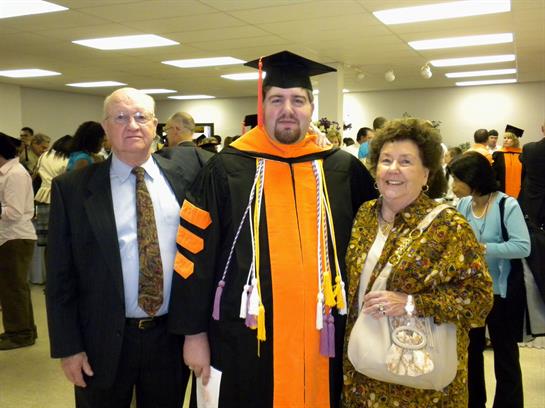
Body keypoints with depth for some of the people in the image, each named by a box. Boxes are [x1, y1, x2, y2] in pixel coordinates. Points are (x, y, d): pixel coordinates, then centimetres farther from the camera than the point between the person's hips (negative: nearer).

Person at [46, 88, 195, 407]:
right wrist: (68, 347, -5)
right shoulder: (72, 187, -5)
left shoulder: (182, 179, -1)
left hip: (172, 337, 2)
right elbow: (60, 275, -3)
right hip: (104, 342, -1)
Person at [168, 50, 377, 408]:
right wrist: (194, 332, -2)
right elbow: (196, 255, -3)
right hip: (245, 338, -2)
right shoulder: (227, 170, -4)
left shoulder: (343, 169, 2)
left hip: (320, 339, 2)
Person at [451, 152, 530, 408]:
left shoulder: (507, 205, -17)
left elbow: (523, 247, -24)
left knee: (505, 355, 11)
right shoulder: (463, 204, -2)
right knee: (470, 351, 20)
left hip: (499, 292, -5)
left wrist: (482, 248, -27)